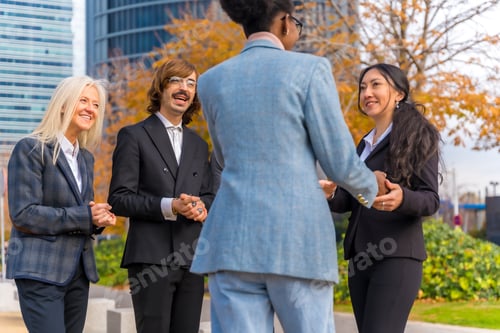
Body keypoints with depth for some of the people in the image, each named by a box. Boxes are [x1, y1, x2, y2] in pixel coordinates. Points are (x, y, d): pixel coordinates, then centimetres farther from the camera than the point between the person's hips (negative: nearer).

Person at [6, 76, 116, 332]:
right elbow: (23, 213, -14)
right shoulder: (31, 149, -6)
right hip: (41, 270, -7)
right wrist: (84, 216, -16)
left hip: (79, 270, 7)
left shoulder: (85, 158, 17)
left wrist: (99, 219, -2)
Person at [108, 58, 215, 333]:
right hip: (151, 258, -5)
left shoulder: (198, 145, 20)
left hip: (191, 259, 5)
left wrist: (202, 207, -4)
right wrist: (168, 206, -18)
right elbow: (119, 199, -5)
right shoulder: (134, 136, 2)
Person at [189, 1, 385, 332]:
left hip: (234, 238, 3)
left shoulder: (211, 80, 10)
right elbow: (340, 162, -1)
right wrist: (371, 187, 19)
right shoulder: (309, 68, -1)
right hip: (298, 238, -3)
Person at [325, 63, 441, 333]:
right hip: (361, 257, 7)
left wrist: (401, 199, -31)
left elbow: (430, 199, -9)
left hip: (395, 257, -7)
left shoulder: (417, 136, -1)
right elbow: (348, 200, 15)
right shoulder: (365, 144, 19)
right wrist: (329, 194, -7)